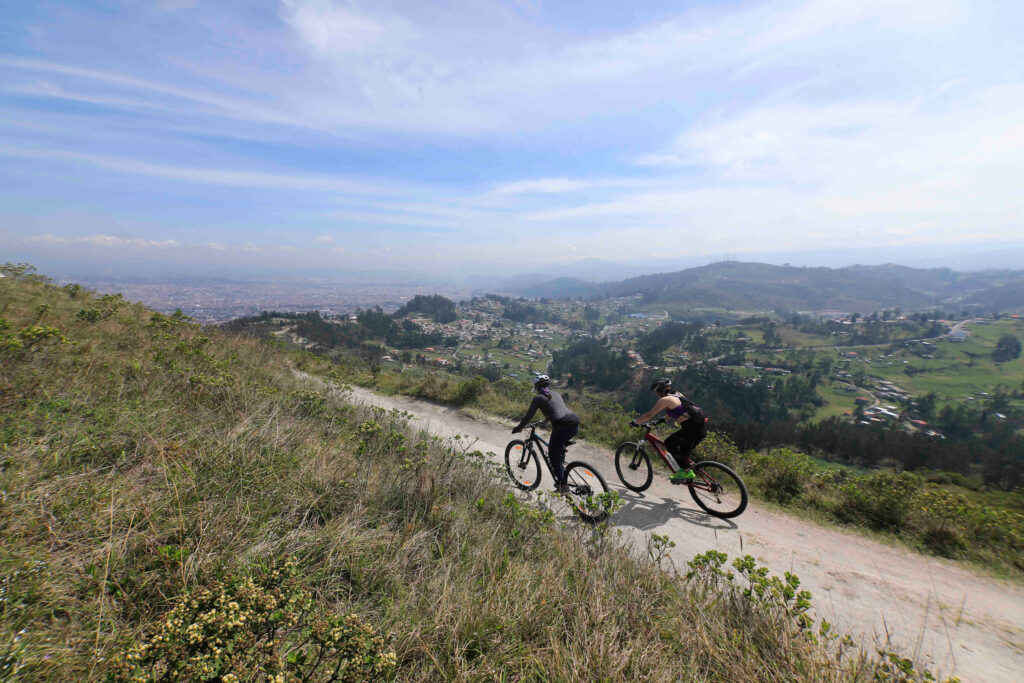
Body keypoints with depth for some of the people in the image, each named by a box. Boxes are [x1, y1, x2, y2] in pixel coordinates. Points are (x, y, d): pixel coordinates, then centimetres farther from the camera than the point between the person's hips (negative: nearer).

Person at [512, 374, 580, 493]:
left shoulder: (538, 398, 4)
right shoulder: (555, 394, 23)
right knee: (557, 445, 33)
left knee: (553, 456, 13)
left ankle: (562, 485, 14)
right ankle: (559, 468, 34)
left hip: (562, 427, -7)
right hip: (575, 425, 7)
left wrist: (518, 428, 19)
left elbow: (529, 416, 5)